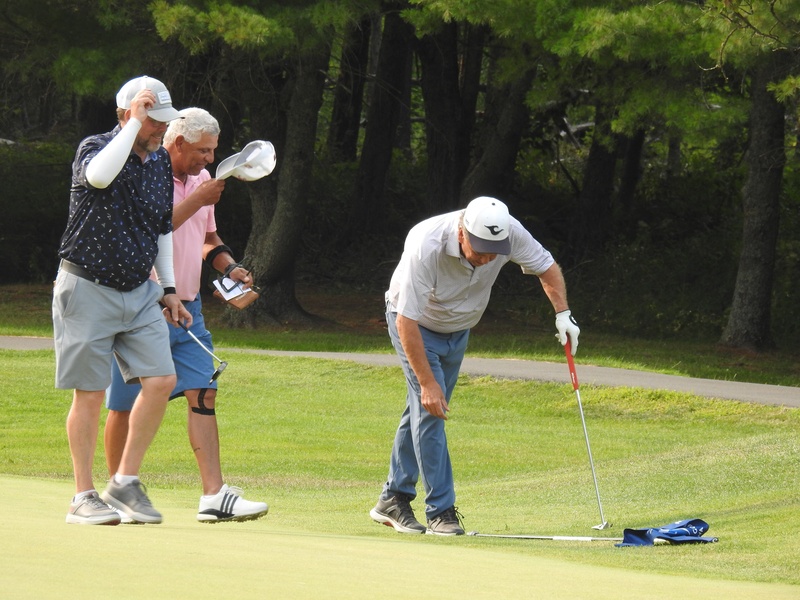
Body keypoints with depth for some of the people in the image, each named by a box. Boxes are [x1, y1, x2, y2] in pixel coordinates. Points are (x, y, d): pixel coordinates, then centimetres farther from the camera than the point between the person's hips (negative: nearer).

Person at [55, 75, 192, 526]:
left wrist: (169, 289, 17)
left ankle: (126, 481, 7)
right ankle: (84, 497, 7)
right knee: (91, 393, -3)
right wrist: (135, 123, -28)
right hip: (88, 289, -6)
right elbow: (99, 175, -37)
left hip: (140, 290, 6)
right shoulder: (95, 148, -11)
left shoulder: (162, 161, 9)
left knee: (162, 381, -6)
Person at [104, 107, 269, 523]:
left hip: (186, 308, 7)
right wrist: (197, 200, -20)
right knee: (126, 405, 2)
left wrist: (229, 266, 6)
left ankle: (214, 496, -13)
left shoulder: (200, 178, 14)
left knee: (203, 393, -7)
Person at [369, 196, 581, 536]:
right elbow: (407, 321, -35)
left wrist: (563, 313, -18)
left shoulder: (509, 232, -26)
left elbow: (546, 266, -5)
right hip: (415, 326, -5)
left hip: (458, 329, 5)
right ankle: (441, 512, -12)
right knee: (429, 409, -15)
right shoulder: (426, 247, -40)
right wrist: (427, 383, -34)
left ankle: (393, 501, 19)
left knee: (422, 413, 9)